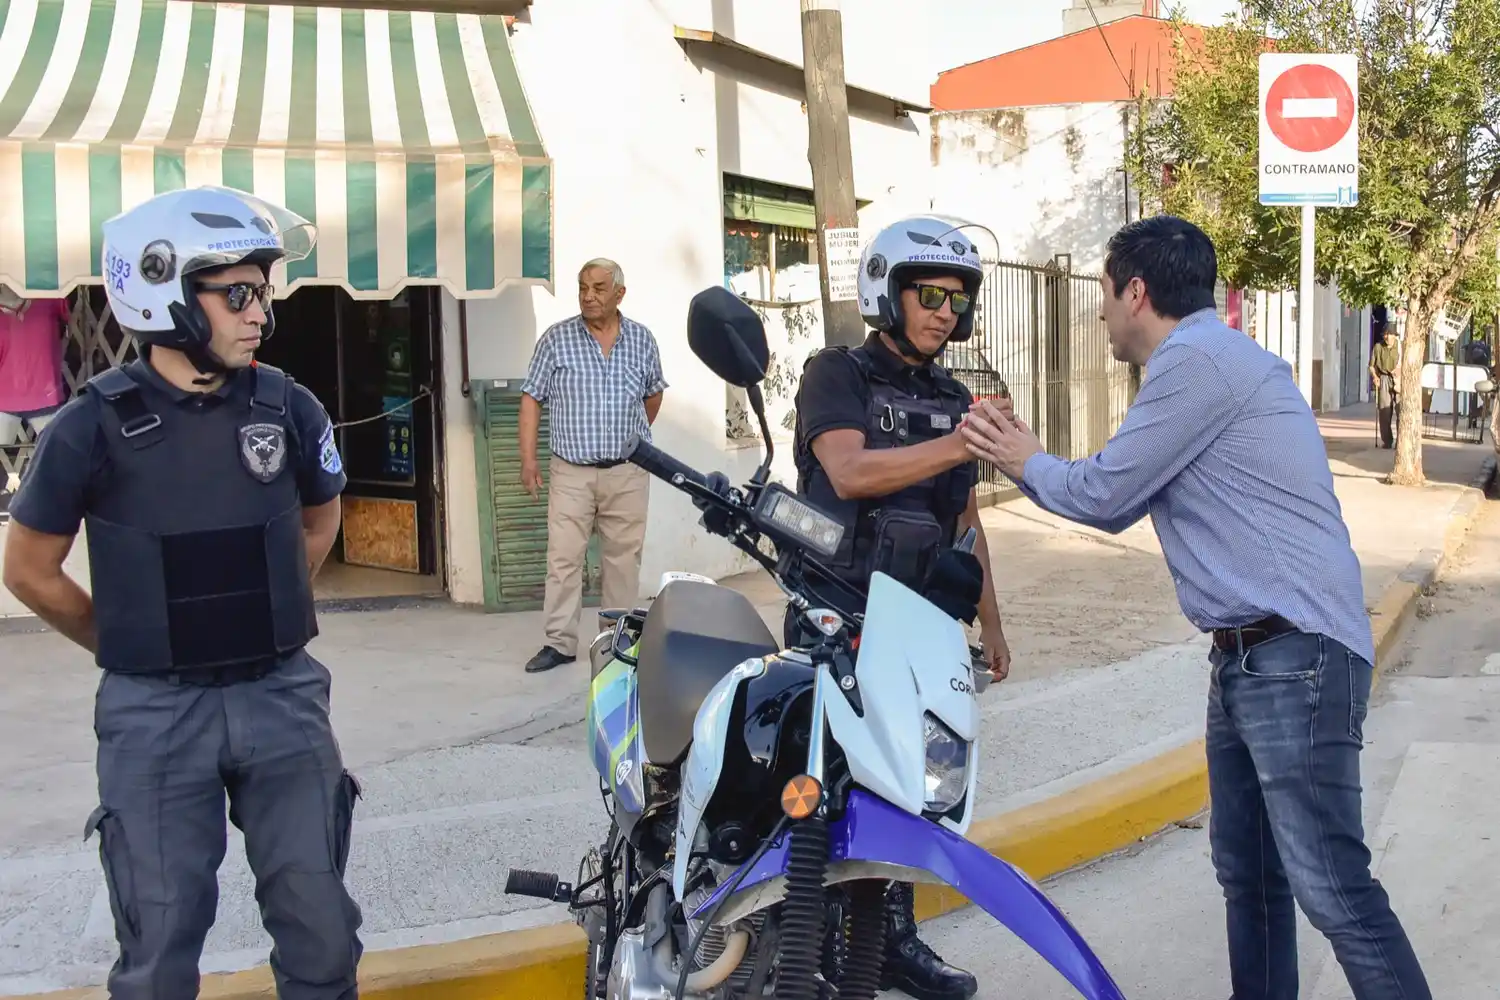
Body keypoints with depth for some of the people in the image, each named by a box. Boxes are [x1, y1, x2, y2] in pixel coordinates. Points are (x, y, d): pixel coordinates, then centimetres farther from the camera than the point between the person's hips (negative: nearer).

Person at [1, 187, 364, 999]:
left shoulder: (288, 407, -2)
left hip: (281, 694, 2)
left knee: (321, 933, 9)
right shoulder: (95, 425, -10)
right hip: (155, 712, -2)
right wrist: (130, 646, 7)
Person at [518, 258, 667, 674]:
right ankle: (560, 642, 3)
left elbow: (653, 393, 19)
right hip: (571, 471, -1)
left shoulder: (642, 339, 4)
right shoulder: (556, 339, -1)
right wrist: (528, 457, -6)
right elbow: (532, 398, 0)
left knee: (624, 558, 7)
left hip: (628, 472, 2)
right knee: (563, 558, -3)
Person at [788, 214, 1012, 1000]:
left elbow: (966, 522, 20)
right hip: (836, 619, -6)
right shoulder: (836, 375, -4)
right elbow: (852, 472, -22)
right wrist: (962, 444, -29)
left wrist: (991, 624, 19)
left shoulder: (954, 400, 15)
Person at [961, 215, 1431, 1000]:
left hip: (1295, 657, -11)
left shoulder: (1198, 360, -14)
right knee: (1246, 873, 14)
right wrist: (1029, 462, 23)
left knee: (1331, 888, -11)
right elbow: (1120, 501, 23)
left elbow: (1102, 494, -9)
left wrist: (1029, 463, 9)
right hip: (1245, 656, 11)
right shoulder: (1205, 361, 19)